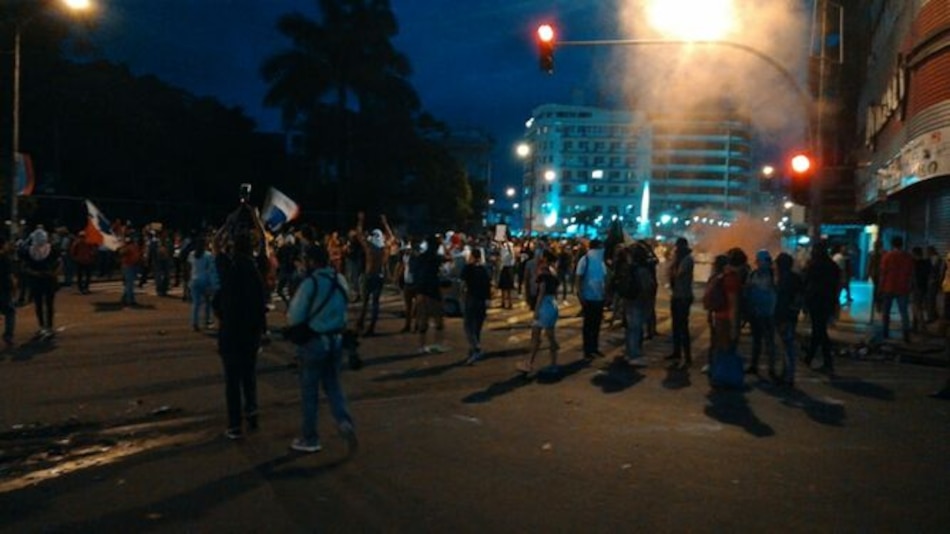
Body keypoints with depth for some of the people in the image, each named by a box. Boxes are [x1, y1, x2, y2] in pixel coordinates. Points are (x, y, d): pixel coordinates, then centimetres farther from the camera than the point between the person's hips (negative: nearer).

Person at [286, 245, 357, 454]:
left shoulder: (310, 283, -17)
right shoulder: (340, 280, 3)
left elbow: (294, 318, -13)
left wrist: (293, 301, 5)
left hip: (314, 342, -6)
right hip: (336, 340, 6)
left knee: (309, 392, 7)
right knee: (333, 385, 17)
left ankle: (309, 439, 18)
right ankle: (345, 422, -4)